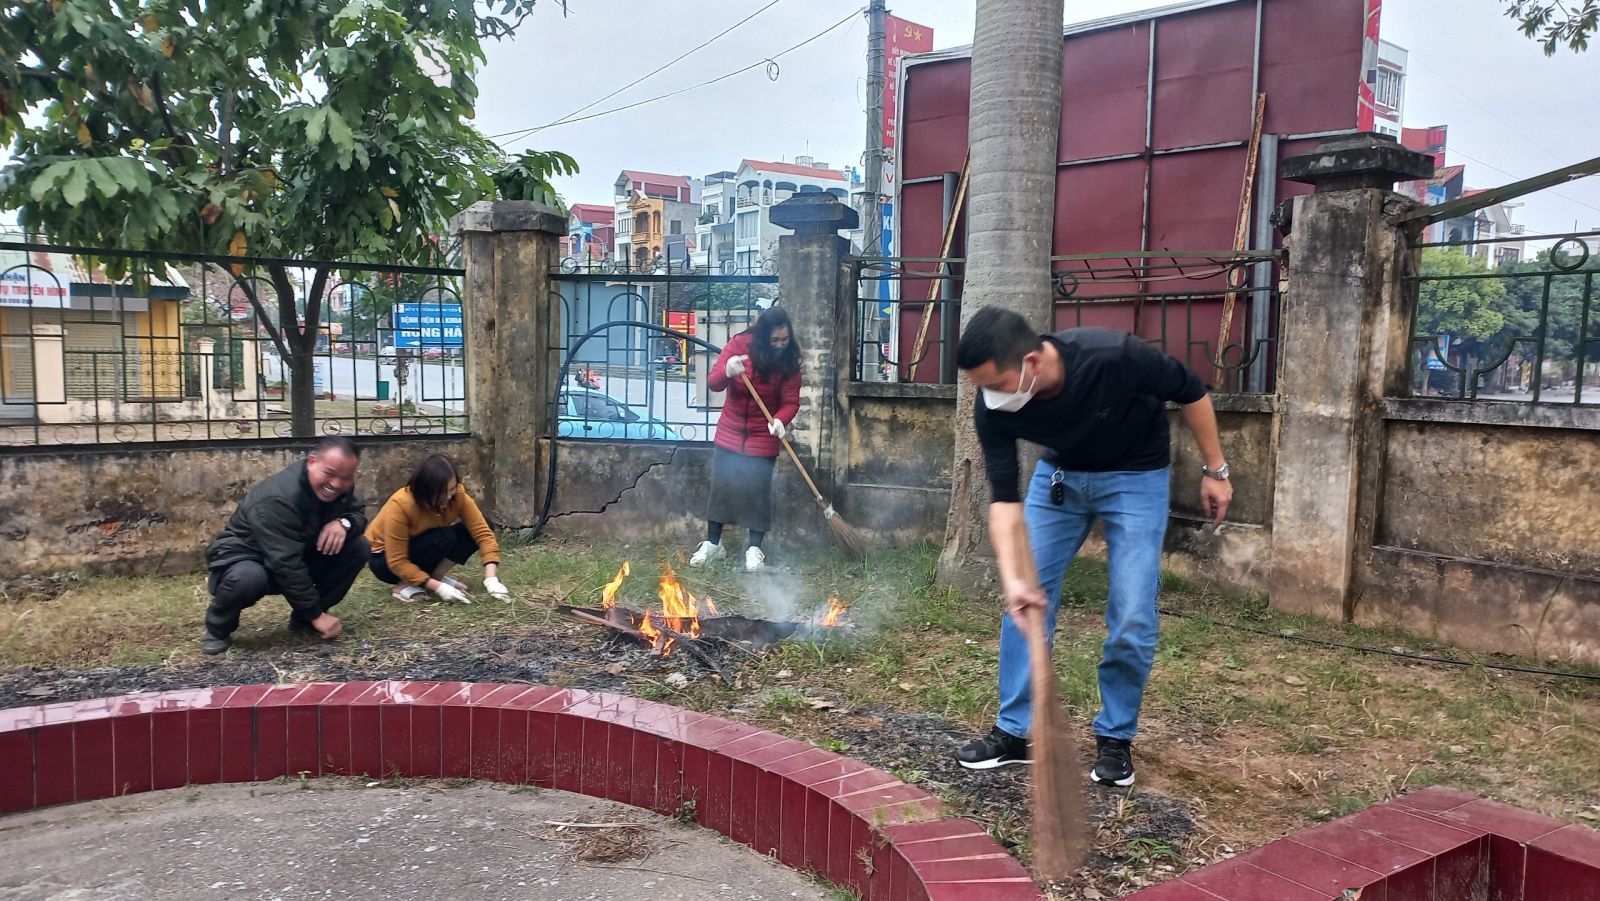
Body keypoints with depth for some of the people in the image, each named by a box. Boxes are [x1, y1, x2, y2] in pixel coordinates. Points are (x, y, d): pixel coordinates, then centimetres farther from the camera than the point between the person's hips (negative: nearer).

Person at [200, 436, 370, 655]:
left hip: (299, 557, 7)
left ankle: (302, 620, 0)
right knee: (248, 578, -42)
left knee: (358, 548, -15)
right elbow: (285, 565, -36)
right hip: (245, 556, -7)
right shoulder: (278, 498, -34)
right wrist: (316, 614, -32)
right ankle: (218, 629, -8)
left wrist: (343, 522, -29)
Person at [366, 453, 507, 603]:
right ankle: (406, 585, -16)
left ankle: (436, 576, -8)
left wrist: (491, 578, -38)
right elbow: (397, 562, -30)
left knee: (472, 531, -19)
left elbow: (482, 532, -25)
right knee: (443, 538, -32)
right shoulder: (401, 505, -33)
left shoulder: (458, 495, -21)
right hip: (385, 560, -5)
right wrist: (438, 587, -37)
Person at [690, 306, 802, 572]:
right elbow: (712, 382, -15)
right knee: (721, 487, 7)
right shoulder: (739, 345, -12)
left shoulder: (788, 361, -11)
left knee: (757, 491, -1)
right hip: (729, 433, 1)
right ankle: (712, 543, 21)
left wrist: (780, 420, -33)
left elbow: (791, 402, -11)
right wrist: (727, 371, -37)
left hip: (762, 438, -1)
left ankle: (754, 549, 11)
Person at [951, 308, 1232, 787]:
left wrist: (1215, 469, -8)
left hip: (1135, 476, -3)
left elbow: (1191, 392, -17)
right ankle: (1014, 732, 12)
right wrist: (1012, 578, -36)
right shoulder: (994, 406, -27)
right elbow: (1004, 498, -23)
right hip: (1059, 474, 3)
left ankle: (1115, 737, 13)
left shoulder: (1115, 357, -37)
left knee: (1132, 619, -8)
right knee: (1025, 604, -1)